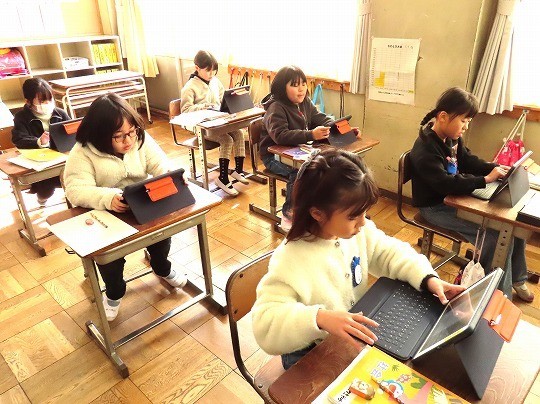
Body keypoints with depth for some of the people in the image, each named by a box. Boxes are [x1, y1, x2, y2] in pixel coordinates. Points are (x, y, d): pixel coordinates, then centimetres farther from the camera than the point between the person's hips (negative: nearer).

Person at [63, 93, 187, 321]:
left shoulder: (141, 139, -4)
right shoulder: (83, 152, -15)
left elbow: (160, 165, -6)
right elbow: (75, 190, -24)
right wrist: (109, 199, -43)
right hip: (103, 214, -3)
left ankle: (162, 268, 13)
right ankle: (114, 292, 6)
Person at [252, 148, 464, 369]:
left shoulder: (358, 231, -9)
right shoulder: (290, 261, -31)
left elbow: (391, 252, 3)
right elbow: (265, 325, -35)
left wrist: (428, 278, -14)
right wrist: (320, 318, -49)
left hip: (356, 338, 7)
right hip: (311, 356, -6)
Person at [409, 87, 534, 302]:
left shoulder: (452, 137, 3)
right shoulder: (425, 150, -26)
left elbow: (468, 161, 14)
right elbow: (446, 184, -35)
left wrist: (494, 168, -3)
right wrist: (485, 180, -30)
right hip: (437, 207, -9)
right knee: (497, 236, -19)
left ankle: (516, 278, 26)